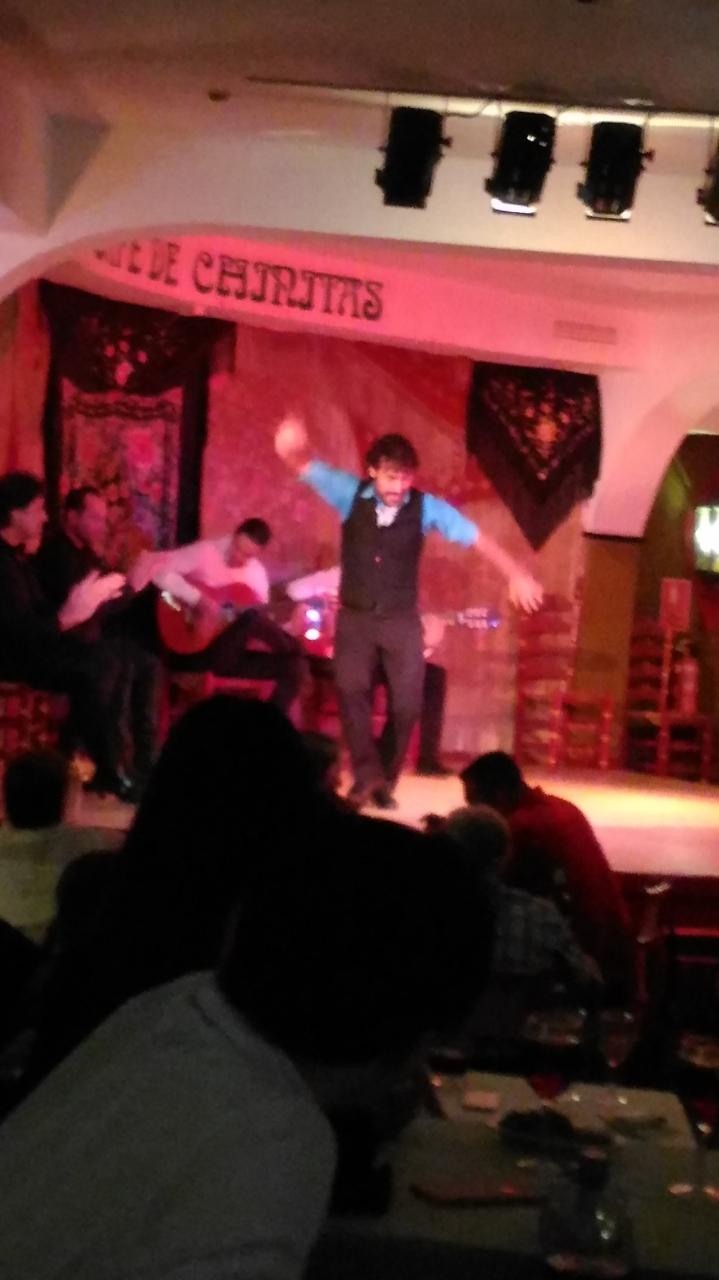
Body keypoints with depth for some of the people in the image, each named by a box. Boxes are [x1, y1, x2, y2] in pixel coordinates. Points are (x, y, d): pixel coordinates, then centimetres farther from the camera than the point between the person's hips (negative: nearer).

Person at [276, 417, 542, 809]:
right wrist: (295, 446, -37)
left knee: (406, 704, -3)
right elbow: (305, 466, -12)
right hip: (355, 616, 0)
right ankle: (367, 773, -14)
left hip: (401, 620, 0)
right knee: (351, 689, -18)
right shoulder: (350, 493, -7)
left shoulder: (426, 507, -9)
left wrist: (515, 575, -14)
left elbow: (478, 538, -6)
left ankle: (385, 780, 12)